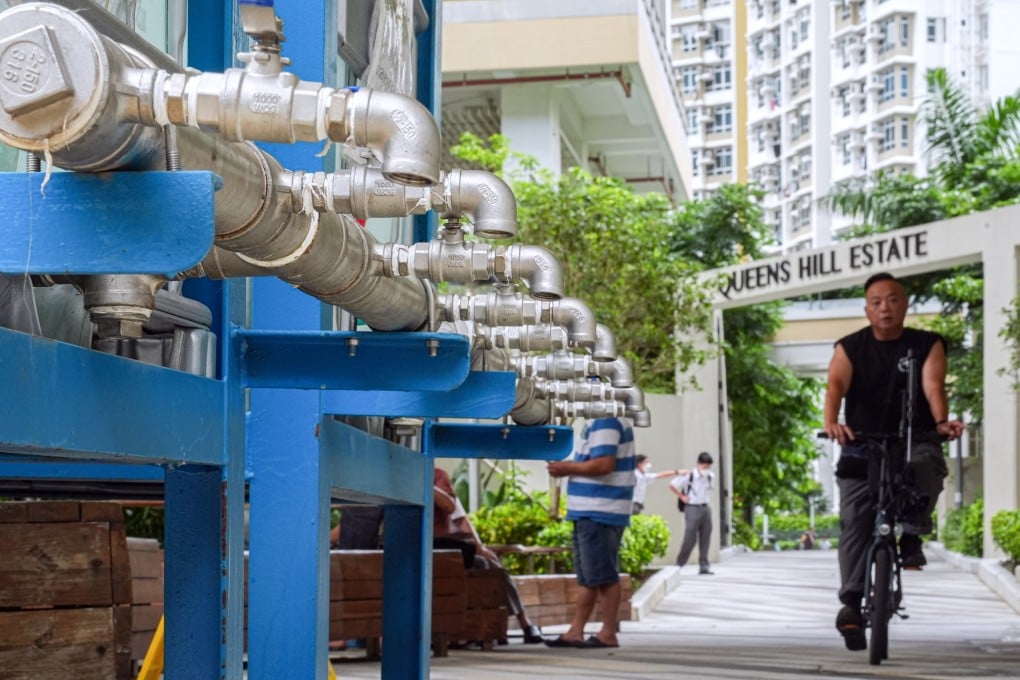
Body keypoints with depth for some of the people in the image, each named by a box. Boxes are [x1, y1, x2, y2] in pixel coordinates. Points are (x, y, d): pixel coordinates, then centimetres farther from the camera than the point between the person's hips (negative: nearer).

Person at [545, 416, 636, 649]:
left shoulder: (605, 421, -16)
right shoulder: (612, 420, 17)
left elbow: (604, 464, -24)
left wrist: (568, 468, -12)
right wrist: (570, 466, 9)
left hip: (599, 514, -11)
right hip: (591, 513, 11)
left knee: (604, 576, -4)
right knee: (587, 577, 12)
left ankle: (608, 634, 1)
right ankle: (575, 632, 16)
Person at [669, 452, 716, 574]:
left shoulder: (710, 476, 7)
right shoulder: (689, 476, -11)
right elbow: (672, 485, -5)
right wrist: (682, 497, -3)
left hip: (705, 508, 6)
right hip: (692, 508, -6)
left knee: (705, 539, 4)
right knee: (690, 539, -7)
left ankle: (704, 567, 7)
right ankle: (679, 564, 4)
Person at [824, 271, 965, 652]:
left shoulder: (927, 346, 1)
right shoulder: (850, 348, 0)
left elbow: (934, 386, -15)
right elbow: (835, 386, -17)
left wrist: (941, 422, -36)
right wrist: (832, 423, -38)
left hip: (913, 439, 0)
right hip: (862, 445, 0)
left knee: (927, 465, -35)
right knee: (854, 521, -12)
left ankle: (912, 536, -16)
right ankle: (851, 603, -13)